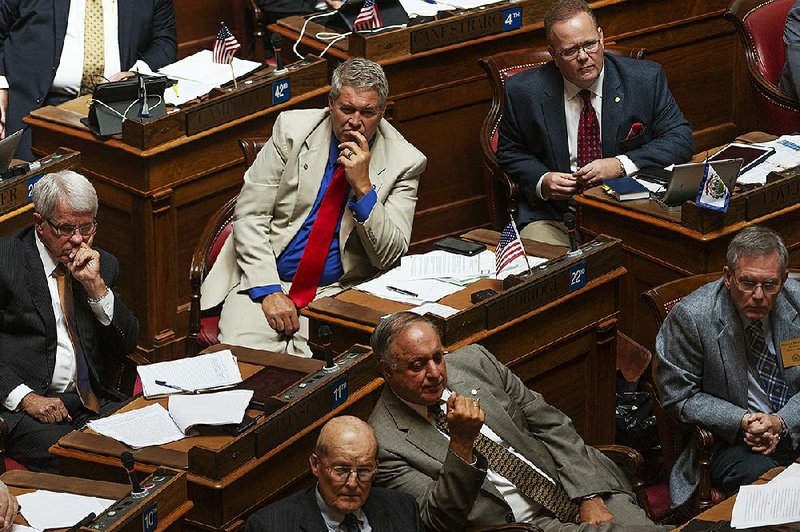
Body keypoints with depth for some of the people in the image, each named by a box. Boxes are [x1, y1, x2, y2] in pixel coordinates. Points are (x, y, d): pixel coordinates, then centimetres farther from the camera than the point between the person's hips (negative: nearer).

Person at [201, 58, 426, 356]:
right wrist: (269, 291, -14)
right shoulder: (293, 128, -2)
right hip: (265, 278, 1)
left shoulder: (404, 162, -3)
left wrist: (363, 187, -19)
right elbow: (250, 215, -3)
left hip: (335, 292, 0)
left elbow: (390, 256, -6)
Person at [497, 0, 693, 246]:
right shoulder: (523, 91, -1)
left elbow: (680, 139, 0)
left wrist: (622, 165, -15)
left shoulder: (646, 79, -2)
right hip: (553, 219, 0)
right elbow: (510, 152, 12)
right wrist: (541, 181, -9)